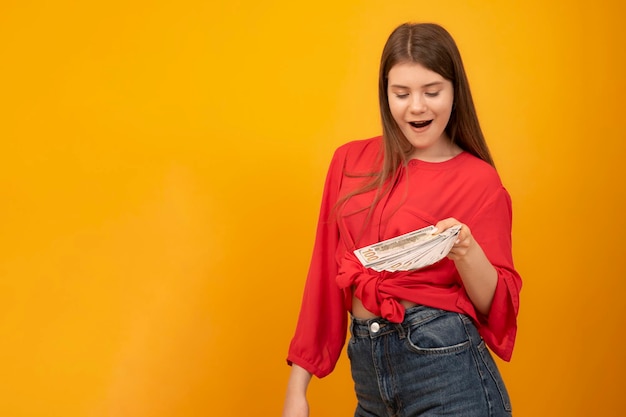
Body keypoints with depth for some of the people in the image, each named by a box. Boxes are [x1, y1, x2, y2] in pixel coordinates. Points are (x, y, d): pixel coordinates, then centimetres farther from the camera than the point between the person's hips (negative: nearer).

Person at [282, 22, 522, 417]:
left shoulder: (479, 181, -5)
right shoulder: (351, 162, 4)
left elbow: (497, 307, -3)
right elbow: (326, 276, 6)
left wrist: (466, 253, -23)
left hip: (446, 371, -3)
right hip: (367, 371, 4)